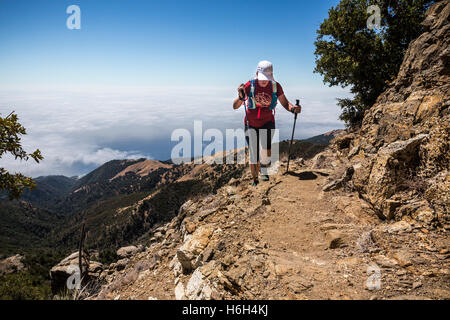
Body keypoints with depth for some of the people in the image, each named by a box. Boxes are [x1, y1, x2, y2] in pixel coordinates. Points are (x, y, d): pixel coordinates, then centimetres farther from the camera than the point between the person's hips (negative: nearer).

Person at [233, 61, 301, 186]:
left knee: (265, 150, -19)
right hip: (251, 124, 0)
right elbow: (235, 106, -10)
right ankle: (255, 180, 20)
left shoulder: (276, 86, -8)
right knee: (253, 153, 1)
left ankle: (264, 170, 12)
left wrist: (294, 108, -20)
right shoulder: (249, 85, -12)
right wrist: (241, 97, -30)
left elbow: (285, 103, 1)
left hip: (267, 123, 0)